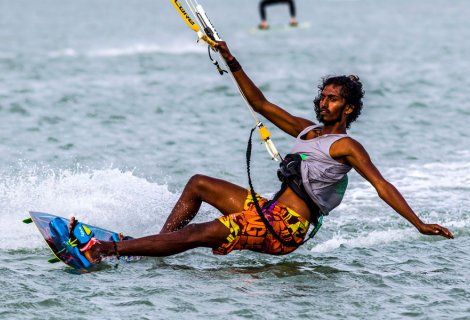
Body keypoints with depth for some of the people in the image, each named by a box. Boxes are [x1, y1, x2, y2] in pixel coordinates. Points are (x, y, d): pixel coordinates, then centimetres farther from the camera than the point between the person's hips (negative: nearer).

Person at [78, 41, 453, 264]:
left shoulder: (346, 146, -7)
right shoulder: (306, 129, 17)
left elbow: (382, 185, -13)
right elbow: (261, 104, 21)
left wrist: (419, 224, -22)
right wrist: (232, 62, 17)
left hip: (284, 229, -9)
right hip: (268, 209, 9)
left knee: (199, 235, -18)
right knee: (198, 184, 17)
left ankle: (105, 250, -23)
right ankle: (157, 243, 5)